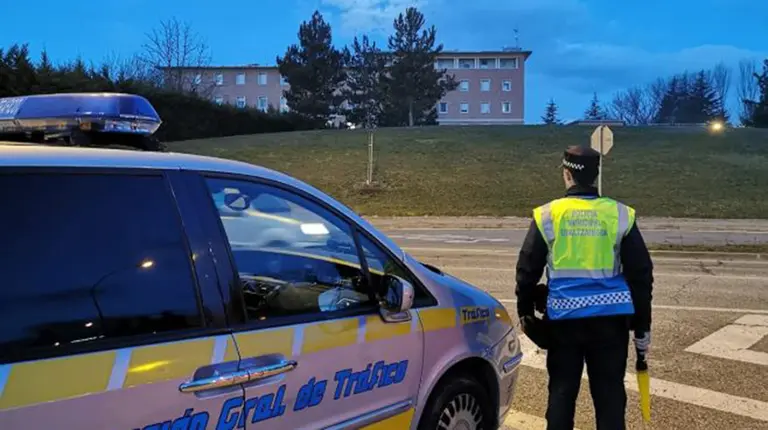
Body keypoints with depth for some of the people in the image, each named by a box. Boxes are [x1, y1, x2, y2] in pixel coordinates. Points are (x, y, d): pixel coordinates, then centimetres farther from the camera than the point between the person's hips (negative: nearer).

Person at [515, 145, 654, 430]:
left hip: (563, 317, 0)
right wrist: (642, 326, 10)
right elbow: (641, 274, 2)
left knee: (562, 391, 12)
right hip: (610, 318, 1)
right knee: (610, 393, 10)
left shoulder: (547, 215, -4)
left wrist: (525, 313, 16)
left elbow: (527, 271, 1)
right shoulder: (621, 215, -2)